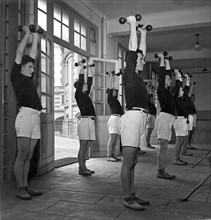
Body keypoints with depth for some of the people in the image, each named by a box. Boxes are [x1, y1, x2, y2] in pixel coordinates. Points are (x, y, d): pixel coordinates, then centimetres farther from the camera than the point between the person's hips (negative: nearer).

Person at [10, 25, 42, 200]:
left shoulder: (29, 78, 23)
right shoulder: (16, 76, 5)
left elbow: (32, 55, 28)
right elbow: (19, 53, 7)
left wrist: (35, 38, 32)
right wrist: (27, 34, 17)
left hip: (35, 117, 7)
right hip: (25, 115, -7)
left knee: (28, 156, 9)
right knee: (22, 154, -4)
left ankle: (26, 186, 16)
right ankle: (20, 189, 3)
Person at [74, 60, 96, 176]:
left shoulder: (86, 94, 18)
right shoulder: (78, 94, -3)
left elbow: (90, 80, 22)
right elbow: (80, 80, -10)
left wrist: (89, 68, 26)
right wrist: (82, 67, -4)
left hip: (91, 121, 8)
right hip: (84, 121, -8)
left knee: (87, 147, 10)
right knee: (83, 147, -3)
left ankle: (84, 167, 17)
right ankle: (81, 168, 3)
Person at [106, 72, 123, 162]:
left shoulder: (115, 98, 20)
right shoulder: (109, 98, -1)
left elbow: (115, 87, 25)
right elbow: (110, 87, -6)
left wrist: (115, 77, 28)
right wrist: (111, 77, 1)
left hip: (119, 118, 9)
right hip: (114, 118, -9)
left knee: (117, 138, 8)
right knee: (112, 138, -10)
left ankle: (113, 155, 13)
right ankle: (109, 156, -7)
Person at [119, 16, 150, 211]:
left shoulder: (137, 76, 19)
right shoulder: (129, 74, -3)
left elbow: (141, 51, 29)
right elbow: (132, 50, -6)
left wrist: (143, 34, 37)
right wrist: (133, 25, 2)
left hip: (139, 117, 10)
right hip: (132, 117, -10)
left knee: (133, 162, 12)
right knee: (128, 162, -4)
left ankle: (132, 195, 21)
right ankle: (127, 198, 3)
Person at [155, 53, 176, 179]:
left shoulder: (166, 90, 17)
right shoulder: (161, 89, -5)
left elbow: (167, 74, 25)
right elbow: (162, 74, -10)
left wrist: (167, 62, 28)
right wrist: (162, 59, -3)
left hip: (168, 119, 9)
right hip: (164, 118, -9)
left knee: (164, 147, 10)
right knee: (163, 147, -6)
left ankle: (162, 171, 16)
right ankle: (161, 172, 1)